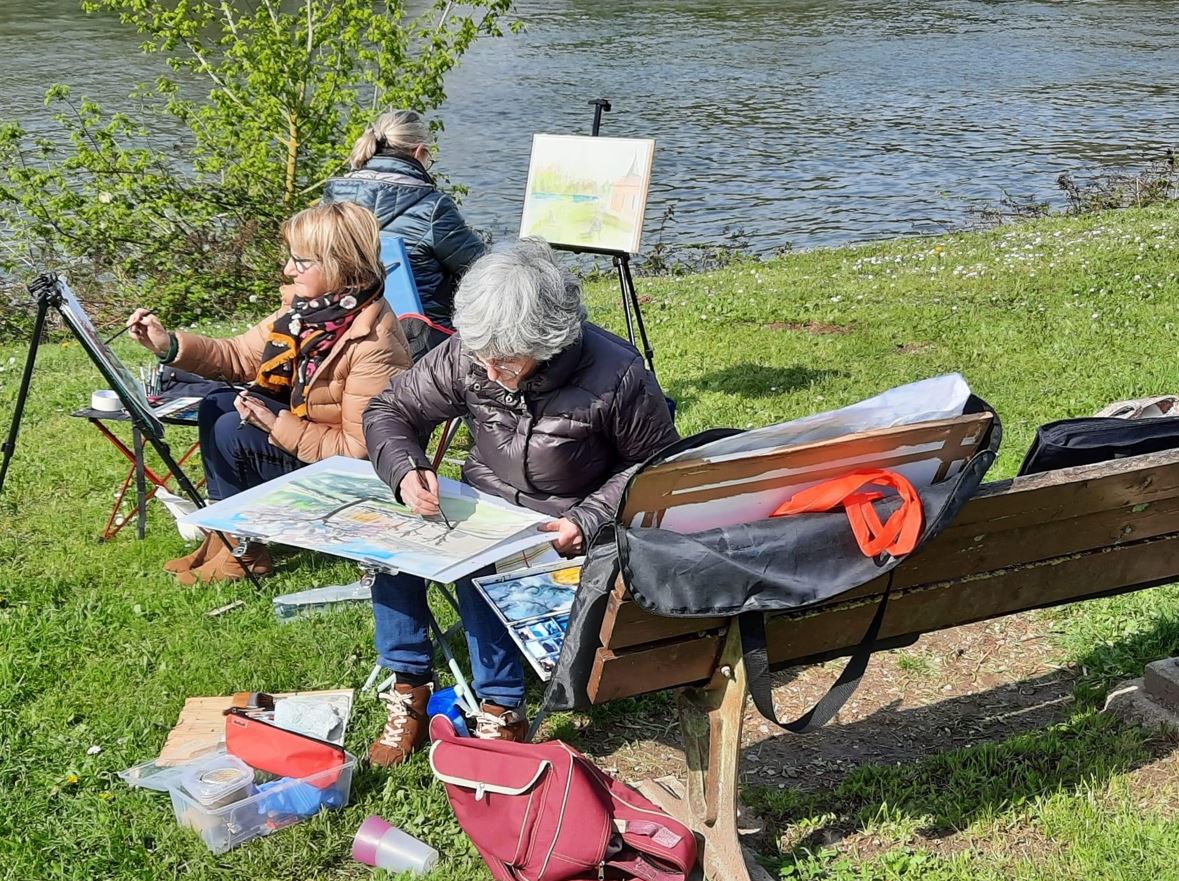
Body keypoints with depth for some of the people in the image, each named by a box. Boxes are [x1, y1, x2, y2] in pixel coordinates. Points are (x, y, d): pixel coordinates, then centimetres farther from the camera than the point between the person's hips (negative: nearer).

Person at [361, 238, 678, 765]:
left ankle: (500, 711, -18)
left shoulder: (616, 377, -20)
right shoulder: (465, 356, -10)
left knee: (478, 566, -33)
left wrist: (586, 520, -20)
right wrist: (405, 470, -22)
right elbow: (388, 411, 0)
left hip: (558, 531, -4)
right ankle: (408, 689, -9)